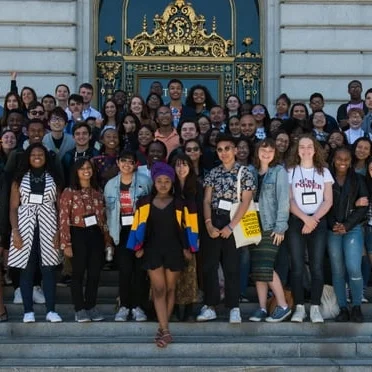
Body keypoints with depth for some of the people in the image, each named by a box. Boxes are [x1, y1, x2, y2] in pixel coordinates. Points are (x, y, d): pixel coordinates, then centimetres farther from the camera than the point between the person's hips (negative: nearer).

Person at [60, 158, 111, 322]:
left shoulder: (97, 192, 10)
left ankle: (91, 307, 20)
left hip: (96, 235, 5)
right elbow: (64, 220, -10)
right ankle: (80, 309, 11)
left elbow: (103, 218, 13)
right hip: (78, 235, -5)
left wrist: (107, 239, 10)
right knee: (78, 273, 3)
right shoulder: (69, 192, -6)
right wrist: (66, 244, -14)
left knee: (95, 273, 8)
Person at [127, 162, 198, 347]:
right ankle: (165, 330, -8)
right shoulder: (144, 203, 4)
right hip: (153, 250, 0)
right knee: (159, 289, -7)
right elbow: (138, 226, 7)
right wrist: (139, 247, 2)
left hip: (174, 250, 0)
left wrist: (187, 248, 0)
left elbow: (189, 226, 5)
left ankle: (162, 328, 17)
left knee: (170, 289, 6)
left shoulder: (180, 204, 1)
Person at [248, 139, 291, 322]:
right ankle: (262, 308, 11)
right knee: (257, 269, 4)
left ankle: (283, 306, -1)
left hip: (271, 226, -5)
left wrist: (280, 226, -14)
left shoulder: (279, 171, -2)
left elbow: (283, 200, -8)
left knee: (265, 267, -12)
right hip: (254, 226, 5)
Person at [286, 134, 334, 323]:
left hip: (318, 222, 1)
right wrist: (305, 218, -14)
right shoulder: (290, 171, 7)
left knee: (317, 267, -3)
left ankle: (315, 308, 1)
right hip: (296, 222, -1)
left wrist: (313, 219, -10)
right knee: (297, 267, -4)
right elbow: (289, 200, -1)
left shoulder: (324, 172, 11)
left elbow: (328, 201, 3)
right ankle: (299, 307, 2)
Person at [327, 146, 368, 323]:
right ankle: (343, 309, 9)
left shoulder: (358, 180, 8)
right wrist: (333, 225, -10)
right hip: (332, 230, 1)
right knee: (337, 271, 1)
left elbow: (363, 206, 2)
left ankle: (356, 308, 1)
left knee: (353, 268, -13)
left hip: (353, 229, -1)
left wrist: (347, 226, -8)